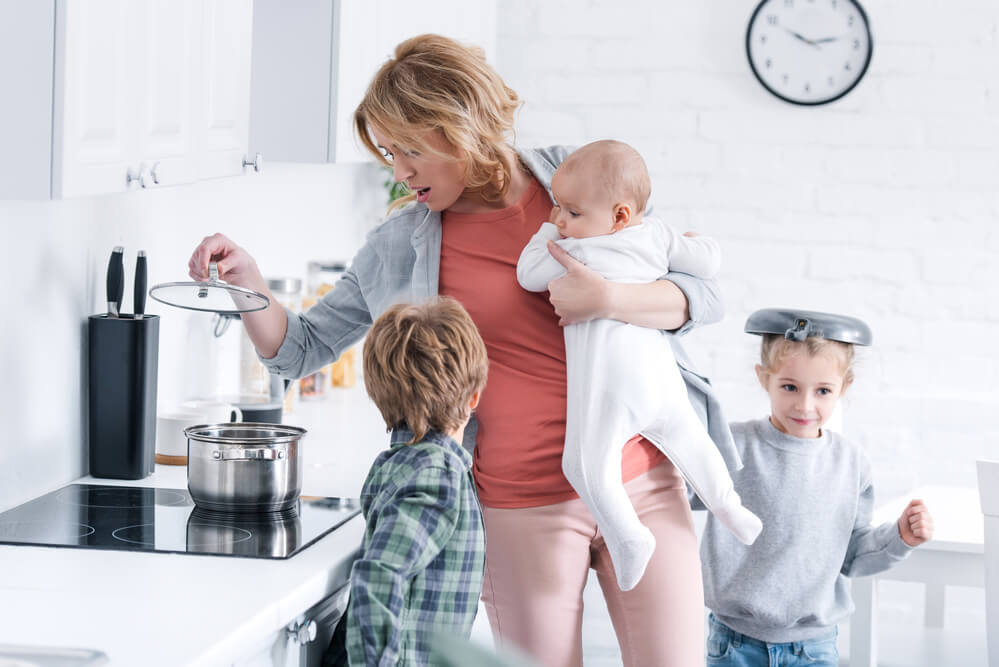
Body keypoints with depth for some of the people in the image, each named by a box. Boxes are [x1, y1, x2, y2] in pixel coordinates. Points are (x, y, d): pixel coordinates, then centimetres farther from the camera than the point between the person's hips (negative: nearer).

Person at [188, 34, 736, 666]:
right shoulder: (401, 244, 4)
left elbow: (704, 296, 1)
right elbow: (302, 348, 9)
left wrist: (608, 300, -18)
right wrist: (248, 284, -10)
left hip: (643, 480, 0)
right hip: (522, 511, 0)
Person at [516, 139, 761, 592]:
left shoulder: (575, 251, -2)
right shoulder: (657, 235, 10)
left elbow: (528, 275, 7)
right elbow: (706, 265, 14)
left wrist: (548, 231, 19)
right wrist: (699, 243, 35)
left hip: (605, 383, -6)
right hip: (659, 370, 6)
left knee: (586, 464, -4)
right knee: (688, 439, 26)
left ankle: (627, 537, -16)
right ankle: (730, 511, 37)